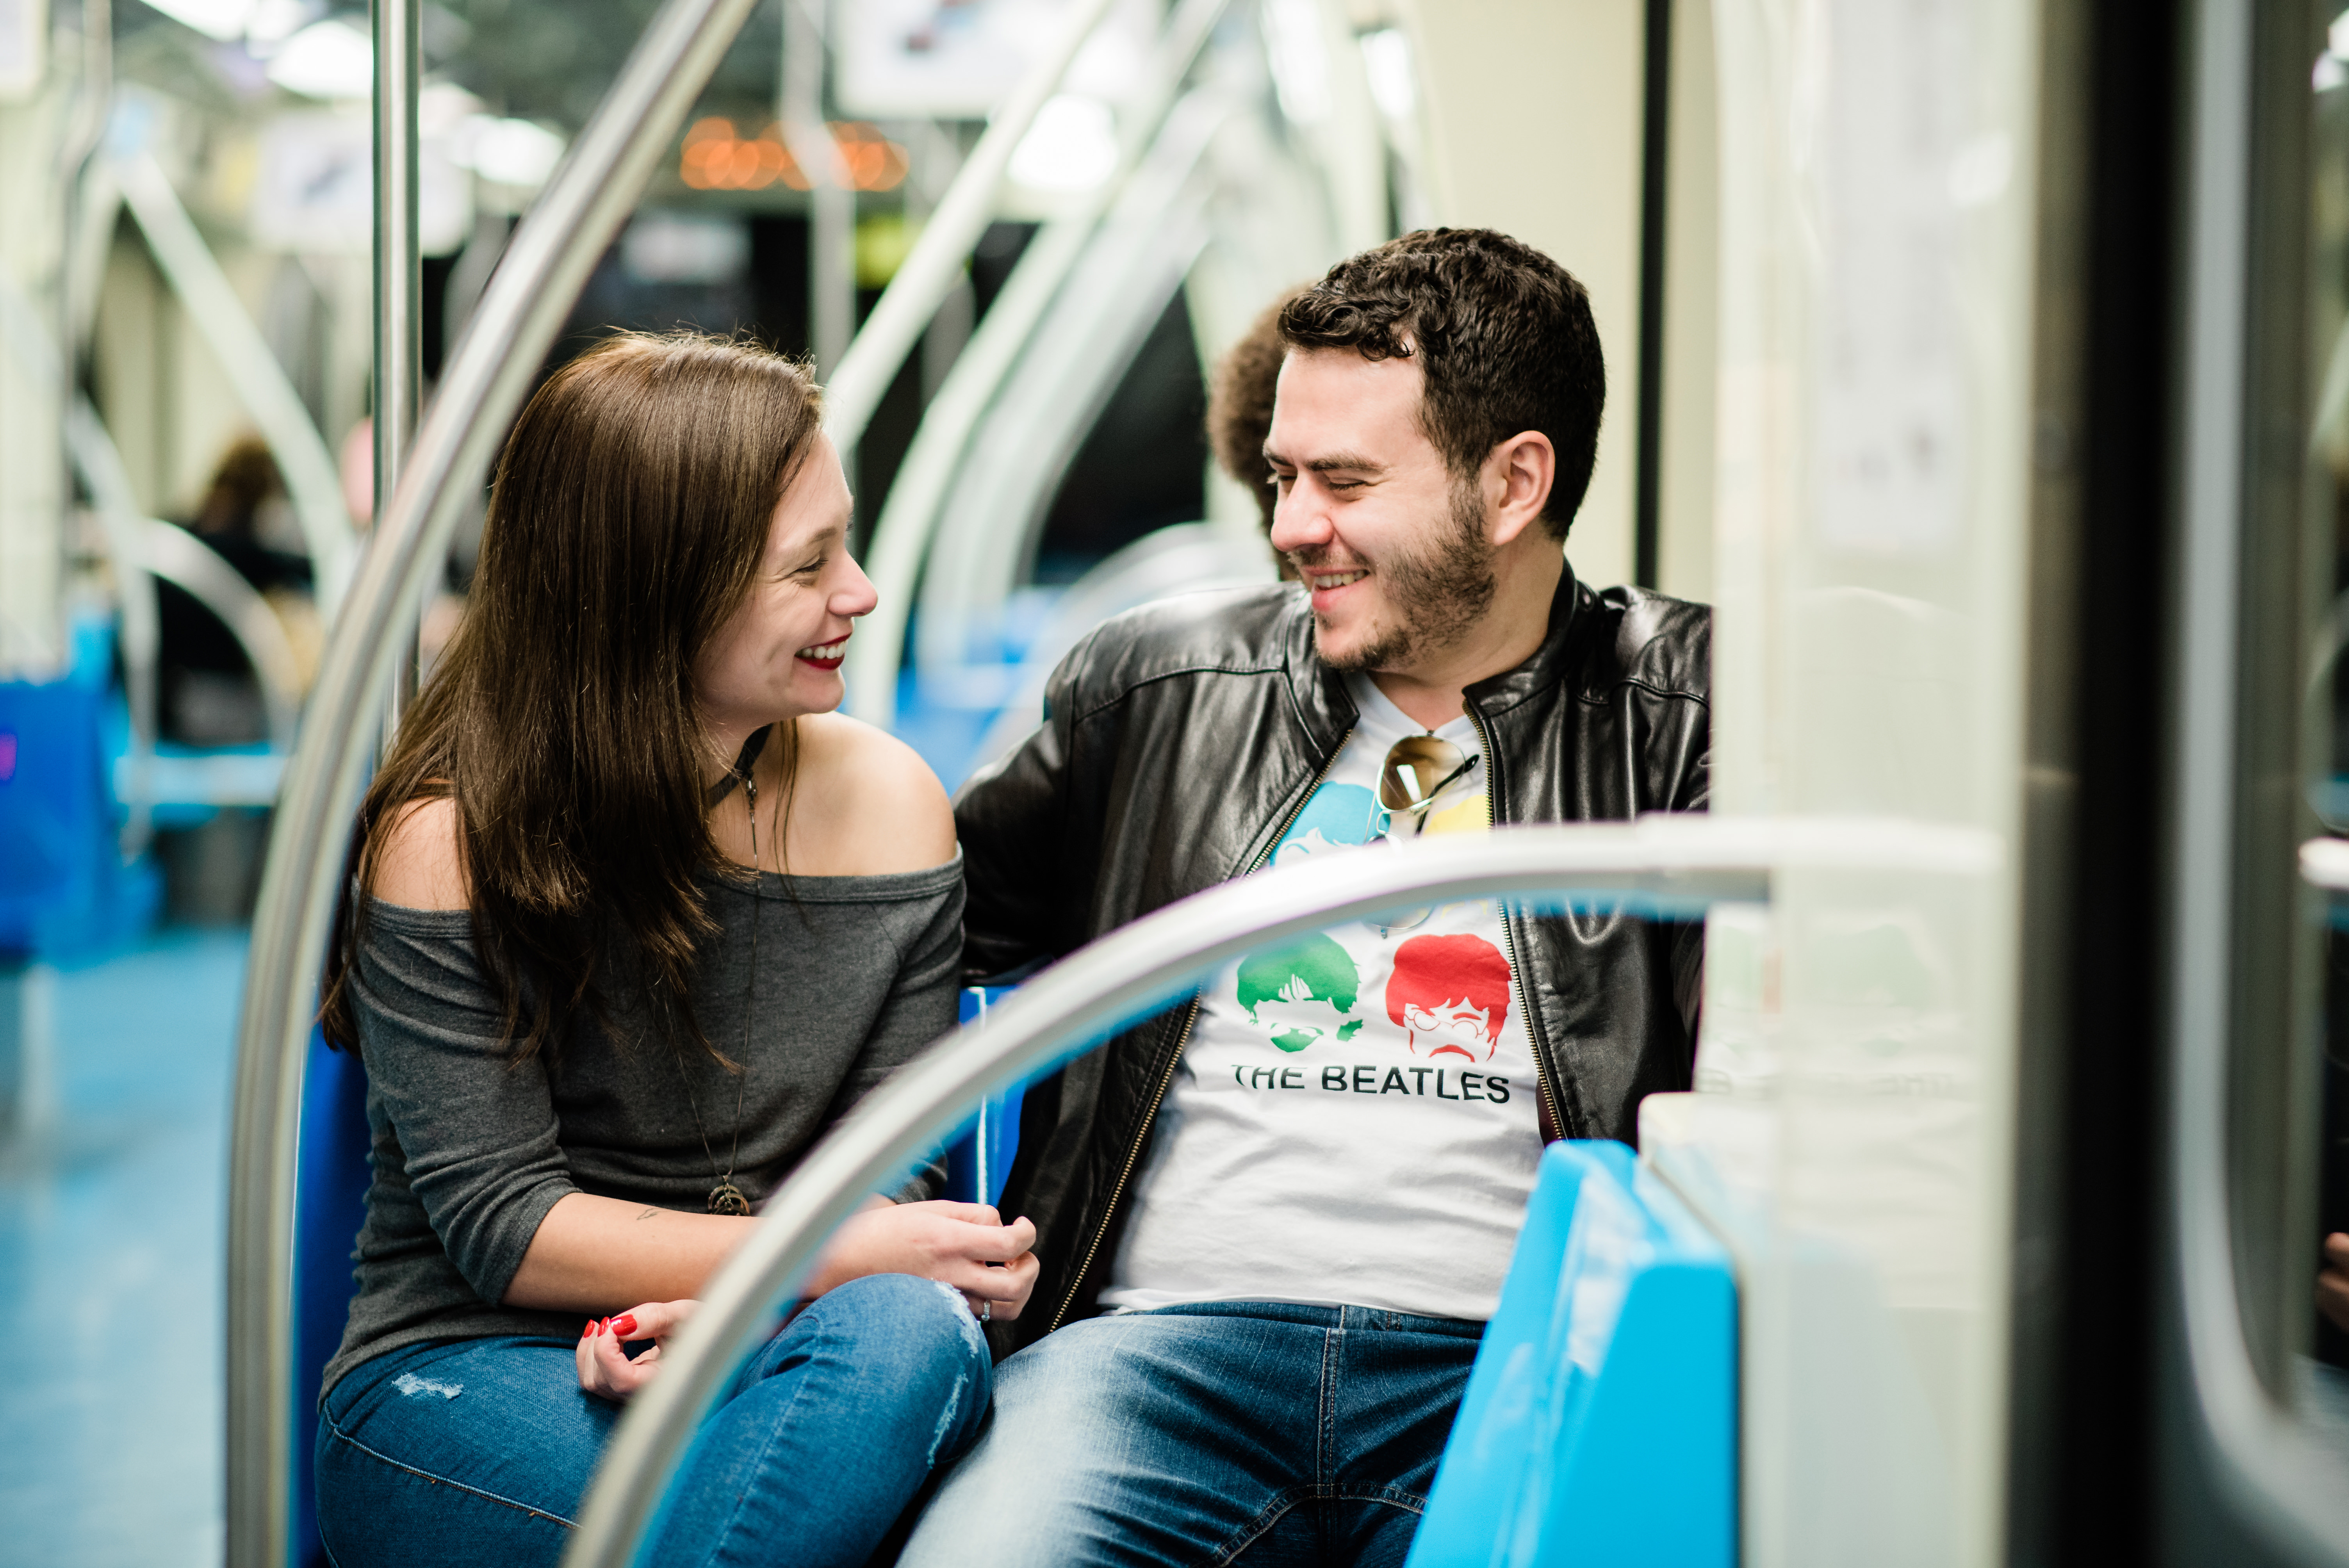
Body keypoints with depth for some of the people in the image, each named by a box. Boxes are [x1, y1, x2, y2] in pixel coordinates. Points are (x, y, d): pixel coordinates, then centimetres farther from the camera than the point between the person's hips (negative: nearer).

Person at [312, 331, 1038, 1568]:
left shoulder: (888, 805, 5)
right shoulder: (450, 841, -7)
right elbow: (502, 1227, -10)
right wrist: (834, 1259, -19)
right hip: (456, 1384, -4)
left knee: (918, 1332, -34)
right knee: (898, 1336, -33)